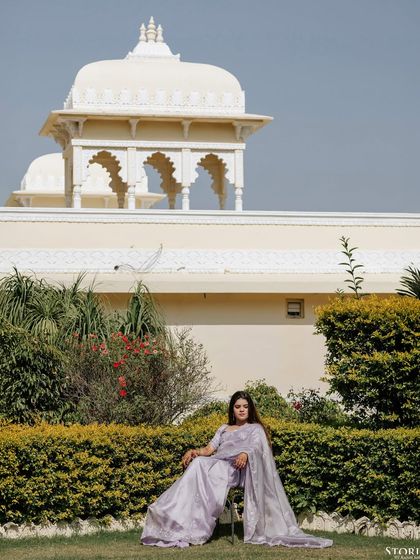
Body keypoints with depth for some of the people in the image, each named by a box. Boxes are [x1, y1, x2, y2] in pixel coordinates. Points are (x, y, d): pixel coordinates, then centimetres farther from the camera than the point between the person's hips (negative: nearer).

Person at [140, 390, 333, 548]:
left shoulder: (256, 428, 21)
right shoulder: (224, 428, 35)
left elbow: (256, 448, -1)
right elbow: (209, 449, 21)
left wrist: (245, 454, -28)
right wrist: (193, 451, -3)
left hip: (236, 469, -3)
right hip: (217, 464, 3)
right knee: (198, 463, -34)